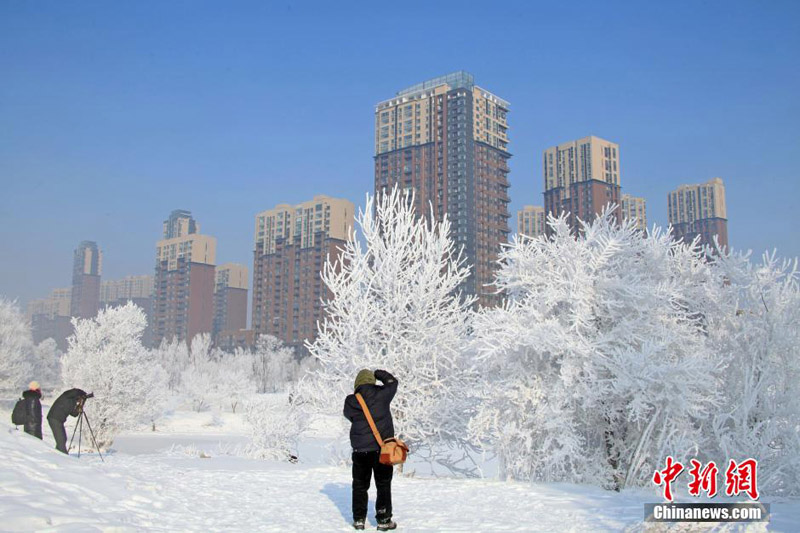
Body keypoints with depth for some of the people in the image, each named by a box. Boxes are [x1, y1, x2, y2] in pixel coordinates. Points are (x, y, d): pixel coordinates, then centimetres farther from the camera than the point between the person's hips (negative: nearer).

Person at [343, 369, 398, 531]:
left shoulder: (350, 401, -6)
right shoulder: (381, 395, -11)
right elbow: (392, 382, 8)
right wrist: (378, 373, 22)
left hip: (360, 449, 2)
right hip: (382, 448, -2)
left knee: (360, 485, 14)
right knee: (383, 484, 9)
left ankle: (359, 519, 17)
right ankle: (383, 520, 12)